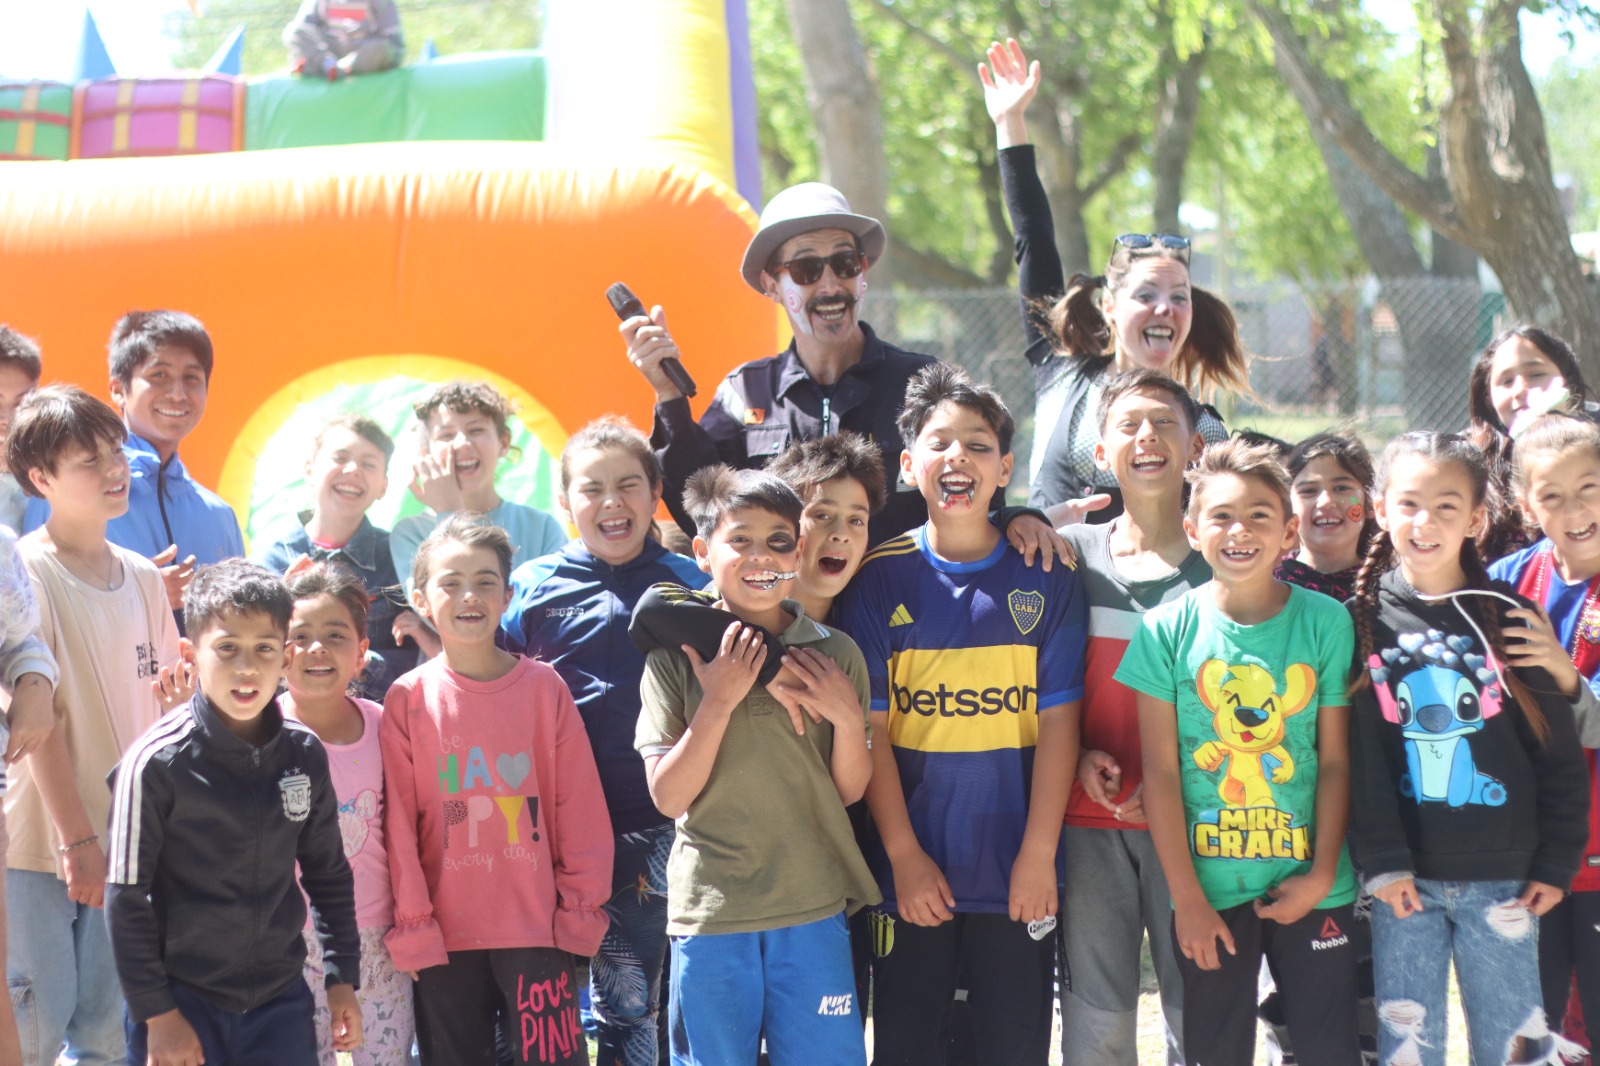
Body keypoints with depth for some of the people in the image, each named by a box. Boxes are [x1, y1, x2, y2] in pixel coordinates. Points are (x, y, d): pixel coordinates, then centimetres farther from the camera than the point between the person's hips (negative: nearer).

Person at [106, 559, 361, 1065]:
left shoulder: (305, 755, 2)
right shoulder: (157, 762, -11)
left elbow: (328, 872, 14)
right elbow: (126, 898, -8)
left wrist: (342, 977, 12)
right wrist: (156, 1013, -9)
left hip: (281, 1003, 4)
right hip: (182, 1001, -4)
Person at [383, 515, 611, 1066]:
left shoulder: (544, 687, 0)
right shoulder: (408, 699, 0)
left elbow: (579, 807, 2)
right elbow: (398, 822, 1)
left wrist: (581, 907, 0)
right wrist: (412, 925, -2)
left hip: (536, 929, 0)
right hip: (444, 937, 0)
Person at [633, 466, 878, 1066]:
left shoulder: (834, 654, 4)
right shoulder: (675, 659, -1)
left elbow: (850, 790, 8)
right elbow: (668, 797, -7)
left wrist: (848, 718, -10)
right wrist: (718, 702, -15)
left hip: (814, 909, 1)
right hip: (711, 910, -1)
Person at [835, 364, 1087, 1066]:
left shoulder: (1046, 581, 1)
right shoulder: (879, 580, 0)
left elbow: (1057, 724, -2)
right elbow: (872, 730, -2)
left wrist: (1038, 854, -9)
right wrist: (904, 856, -8)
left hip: (1016, 874, 0)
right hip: (912, 872, 0)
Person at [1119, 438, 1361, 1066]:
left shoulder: (1325, 621, -2)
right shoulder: (1168, 630, -4)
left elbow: (1336, 760, 0)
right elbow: (1160, 771, -4)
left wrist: (1322, 874, -7)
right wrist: (1187, 896, -7)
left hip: (1309, 887, 0)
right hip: (1208, 887, 0)